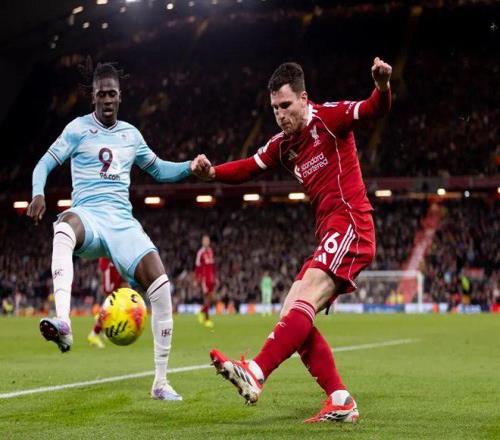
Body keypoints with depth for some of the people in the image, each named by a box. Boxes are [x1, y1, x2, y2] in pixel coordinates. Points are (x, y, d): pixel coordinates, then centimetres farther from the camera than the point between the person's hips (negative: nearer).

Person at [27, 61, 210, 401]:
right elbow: (45, 164, 2)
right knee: (64, 229, -42)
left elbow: (158, 169, 29)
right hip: (88, 215, -4)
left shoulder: (131, 134, 18)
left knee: (161, 286, -16)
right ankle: (63, 324, -56)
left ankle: (161, 381, -5)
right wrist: (38, 194, -18)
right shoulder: (79, 129, 6)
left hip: (123, 221, 4)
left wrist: (190, 167, 10)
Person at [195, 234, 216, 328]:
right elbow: (197, 266, -8)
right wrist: (197, 278, -10)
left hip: (211, 278, 7)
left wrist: (215, 277, 19)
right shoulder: (200, 252, -9)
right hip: (204, 277, -7)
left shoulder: (211, 251, 13)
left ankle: (202, 312, 29)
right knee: (207, 297, -6)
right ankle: (207, 319, 0)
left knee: (210, 297, 8)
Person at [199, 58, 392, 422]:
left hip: (350, 225, -9)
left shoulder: (329, 118, -4)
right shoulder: (284, 145, 17)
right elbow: (249, 168, 16)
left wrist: (382, 86, -41)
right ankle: (341, 402, -1)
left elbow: (375, 110, -18)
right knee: (292, 315, 1)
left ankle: (255, 374, -36)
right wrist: (212, 172, -4)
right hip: (329, 236, 9)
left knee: (305, 301, -24)